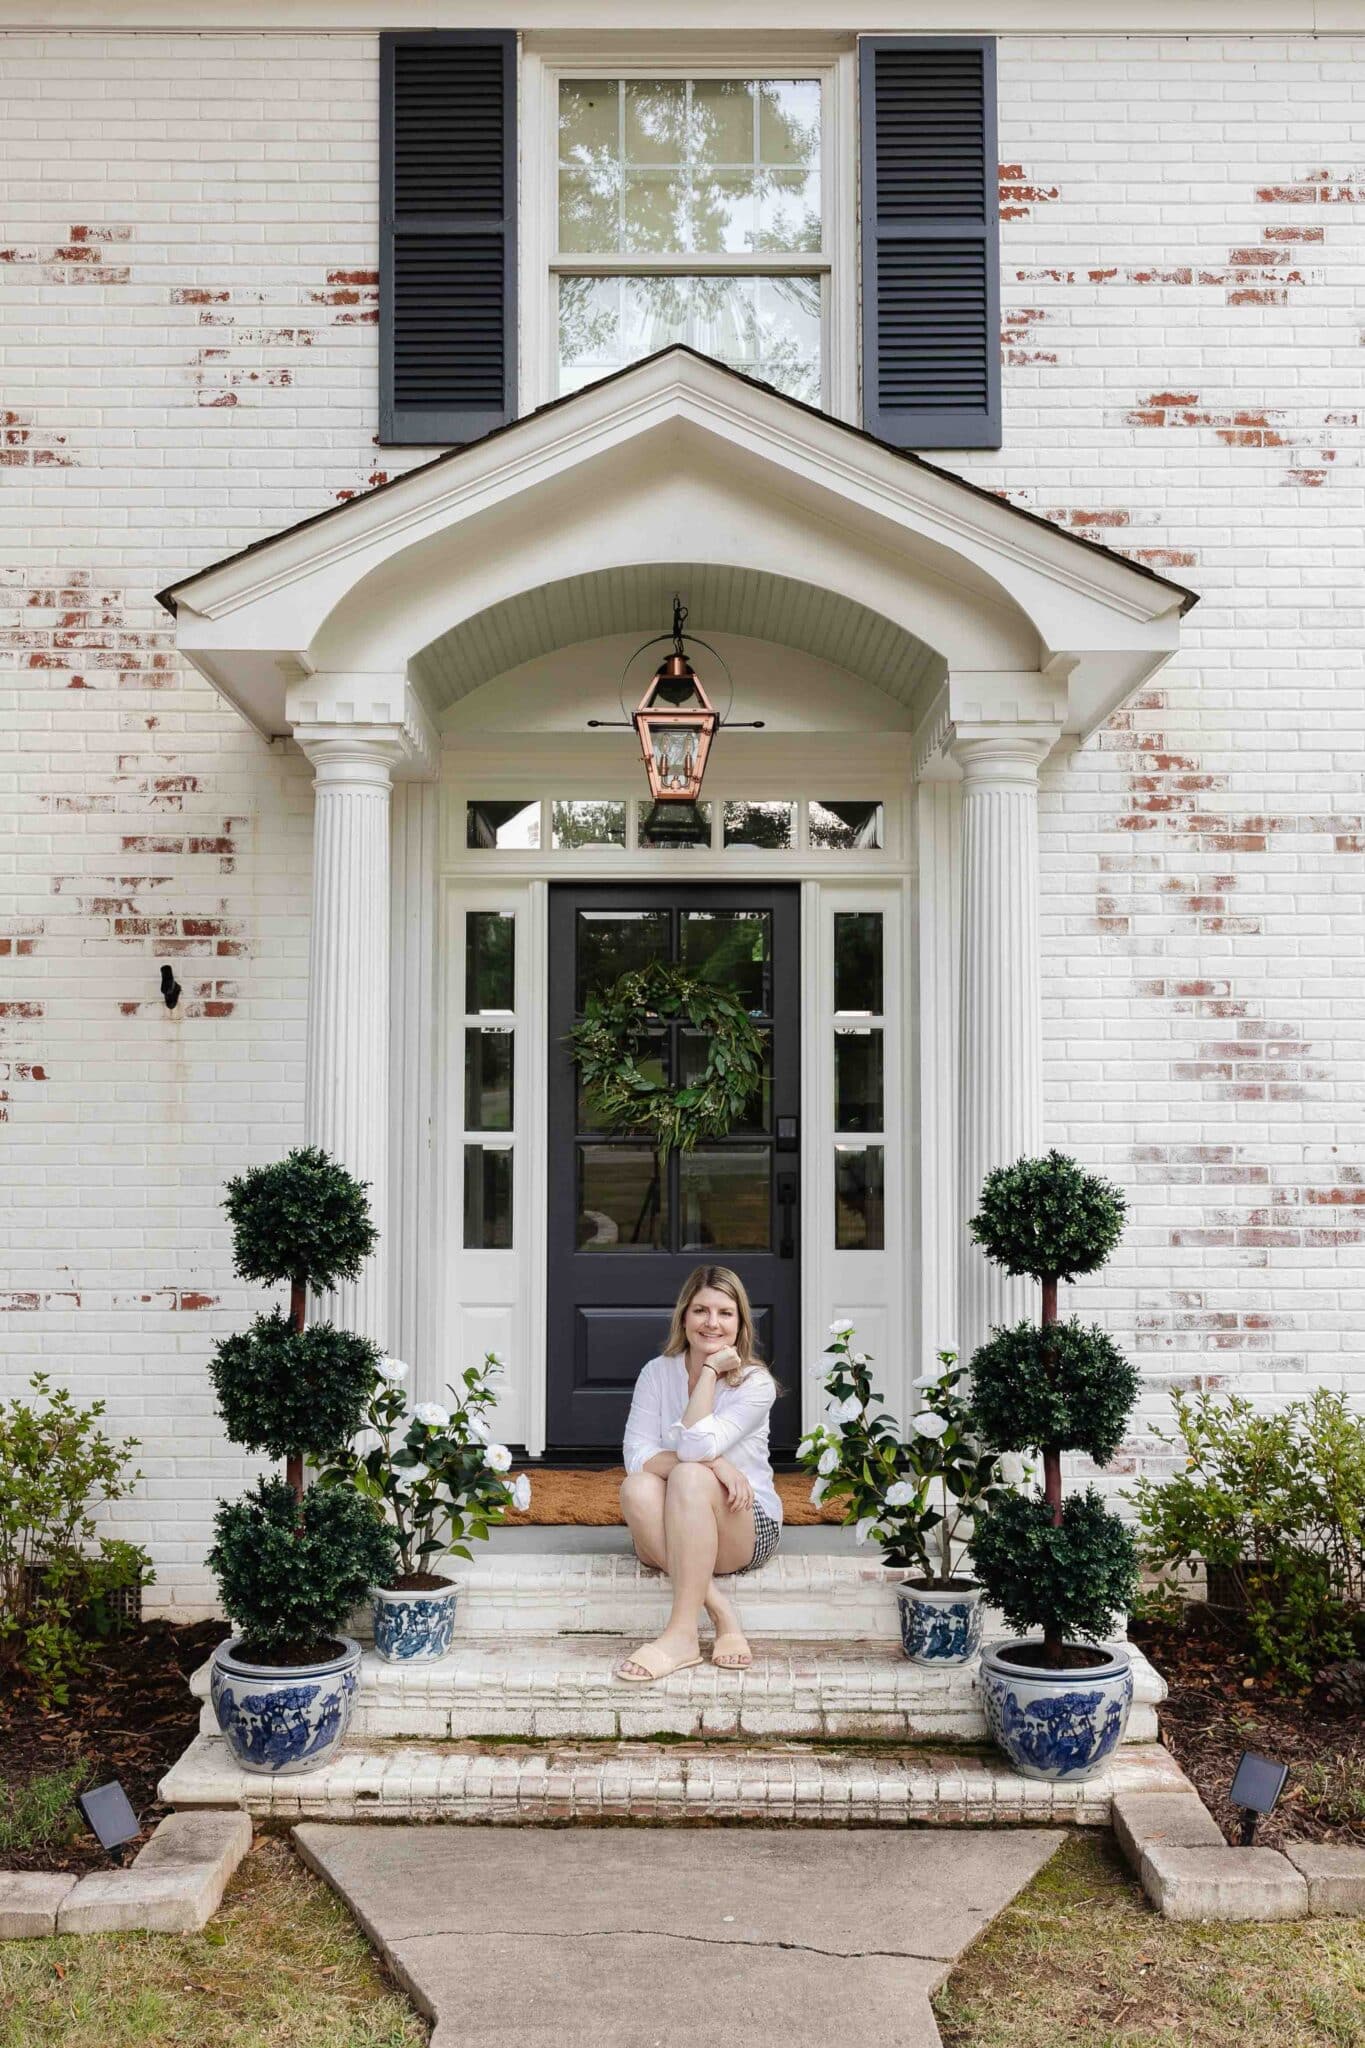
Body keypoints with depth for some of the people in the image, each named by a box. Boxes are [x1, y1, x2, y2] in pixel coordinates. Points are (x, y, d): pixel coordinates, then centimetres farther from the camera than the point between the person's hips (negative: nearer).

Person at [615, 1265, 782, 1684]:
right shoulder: (657, 1373, 2)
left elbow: (697, 1445, -23)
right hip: (669, 1533, 3)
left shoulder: (756, 1383, -8)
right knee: (637, 1487, -31)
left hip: (748, 1530, -2)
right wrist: (713, 1461, -24)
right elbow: (636, 1456, -11)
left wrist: (710, 1369, -17)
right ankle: (720, 1610, -27)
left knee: (689, 1477, -34)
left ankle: (682, 1635, -34)